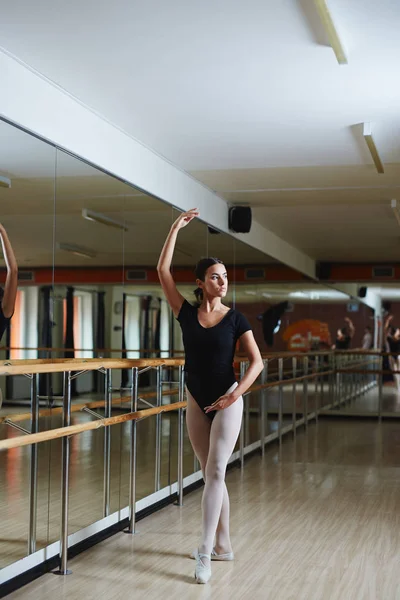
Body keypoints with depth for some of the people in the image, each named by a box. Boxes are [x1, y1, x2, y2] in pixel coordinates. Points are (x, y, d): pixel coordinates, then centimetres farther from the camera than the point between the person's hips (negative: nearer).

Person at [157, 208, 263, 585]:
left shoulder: (234, 319, -4)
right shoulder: (187, 313, 0)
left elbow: (256, 361, -6)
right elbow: (163, 271, -8)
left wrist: (235, 395, -17)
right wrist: (176, 228, -9)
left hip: (226, 402, -3)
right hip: (196, 402, 3)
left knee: (215, 472, -12)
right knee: (211, 474, 10)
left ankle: (206, 552, -14)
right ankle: (222, 545, 21)